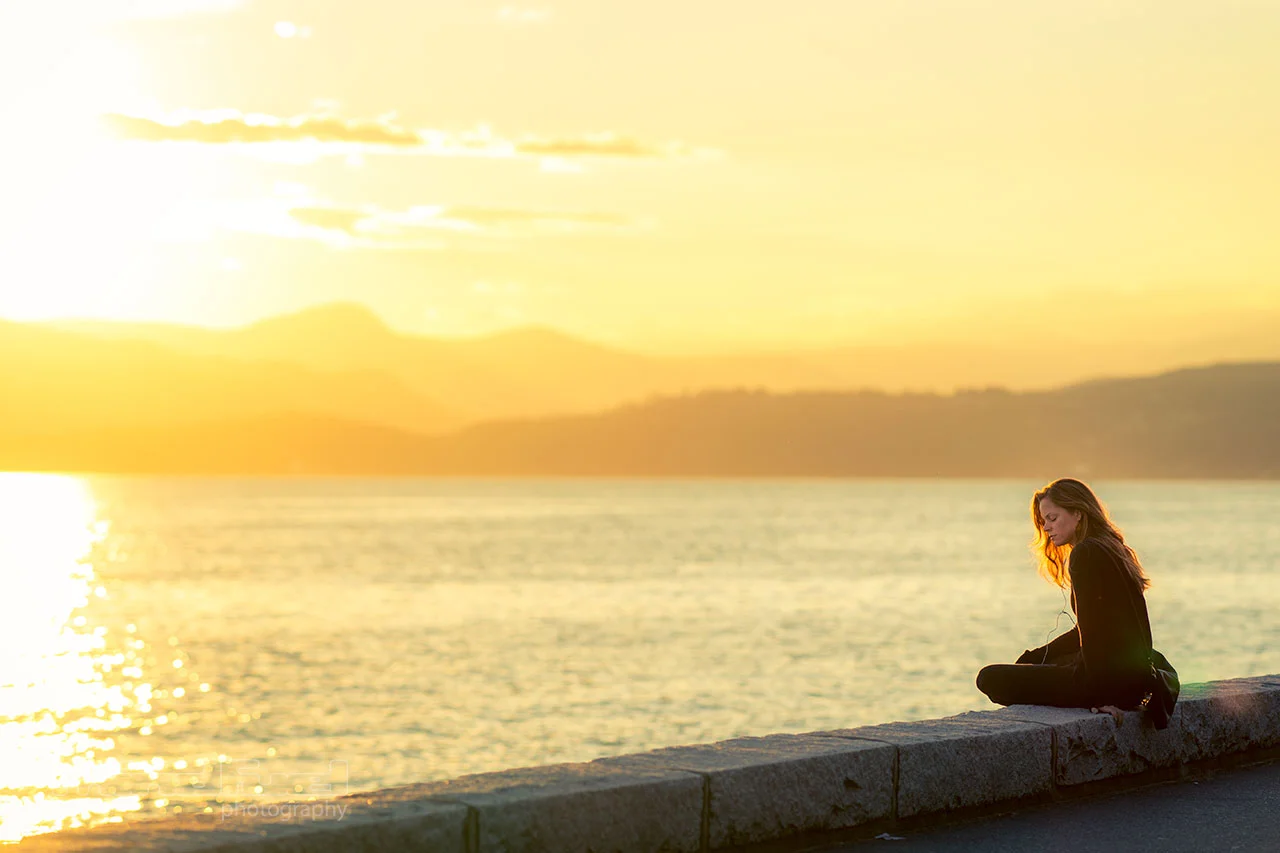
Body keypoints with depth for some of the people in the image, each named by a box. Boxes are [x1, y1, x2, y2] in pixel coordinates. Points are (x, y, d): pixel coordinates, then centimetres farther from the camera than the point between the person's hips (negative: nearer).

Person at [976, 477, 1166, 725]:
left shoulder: (1086, 554, -14)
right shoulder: (1114, 551, 17)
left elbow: (1091, 631, -20)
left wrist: (1100, 695, -21)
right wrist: (1032, 657, 22)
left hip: (1110, 679, -10)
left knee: (990, 678, -7)